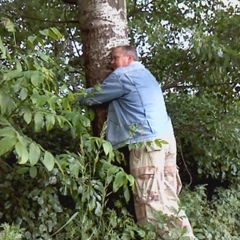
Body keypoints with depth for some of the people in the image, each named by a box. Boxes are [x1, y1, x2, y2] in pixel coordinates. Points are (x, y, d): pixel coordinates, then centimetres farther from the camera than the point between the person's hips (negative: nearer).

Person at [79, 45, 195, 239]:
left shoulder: (123, 75, -2)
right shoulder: (145, 74, 27)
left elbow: (93, 97, 4)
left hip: (148, 141, -9)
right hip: (166, 137, 9)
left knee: (150, 200, -8)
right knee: (168, 200, 10)